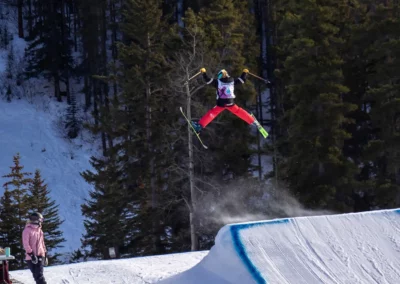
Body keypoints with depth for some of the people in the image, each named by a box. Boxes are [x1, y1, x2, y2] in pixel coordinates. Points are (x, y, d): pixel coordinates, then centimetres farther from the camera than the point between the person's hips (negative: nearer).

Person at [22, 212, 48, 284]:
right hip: (31, 257, -4)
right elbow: (26, 244, -11)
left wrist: (45, 255, 18)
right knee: (36, 275, -6)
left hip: (40, 256, 4)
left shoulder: (40, 231, 14)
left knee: (39, 275, -5)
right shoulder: (27, 230, -7)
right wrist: (31, 254, -18)